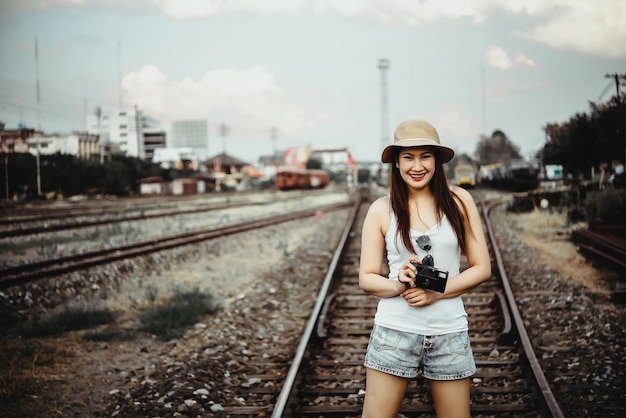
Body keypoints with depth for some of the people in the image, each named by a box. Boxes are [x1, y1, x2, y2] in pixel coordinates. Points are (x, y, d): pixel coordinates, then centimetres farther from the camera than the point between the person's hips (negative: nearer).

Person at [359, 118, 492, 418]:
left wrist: (436, 292, -12)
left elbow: (482, 268, 1)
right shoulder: (381, 210, 0)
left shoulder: (459, 201, 1)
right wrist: (400, 285, -18)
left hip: (449, 333, 1)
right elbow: (366, 278, 2)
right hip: (395, 331, 0)